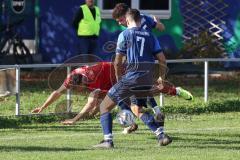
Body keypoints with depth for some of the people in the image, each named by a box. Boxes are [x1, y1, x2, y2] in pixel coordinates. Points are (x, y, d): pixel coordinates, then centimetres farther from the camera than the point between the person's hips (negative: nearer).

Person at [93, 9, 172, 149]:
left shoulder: (124, 35, -1)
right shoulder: (149, 35, 12)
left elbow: (118, 62, -2)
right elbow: (161, 59, 9)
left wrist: (119, 79, 13)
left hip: (132, 76, -5)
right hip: (148, 80, 5)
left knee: (105, 106, 7)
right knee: (139, 110, 26)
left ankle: (108, 141, -7)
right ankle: (161, 135, 9)